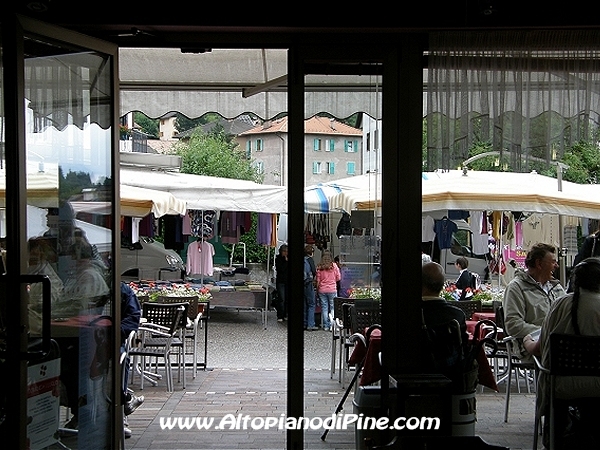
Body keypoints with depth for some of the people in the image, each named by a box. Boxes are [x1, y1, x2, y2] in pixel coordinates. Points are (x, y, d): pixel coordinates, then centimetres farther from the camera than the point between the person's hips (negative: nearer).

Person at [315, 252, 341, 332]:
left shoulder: (319, 267, -3)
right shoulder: (334, 265, -5)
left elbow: (318, 280, 0)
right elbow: (338, 278, 1)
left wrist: (317, 289, 11)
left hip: (322, 290, 1)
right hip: (332, 289, -1)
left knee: (324, 308, 7)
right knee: (333, 307, 4)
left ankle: (326, 326, 9)